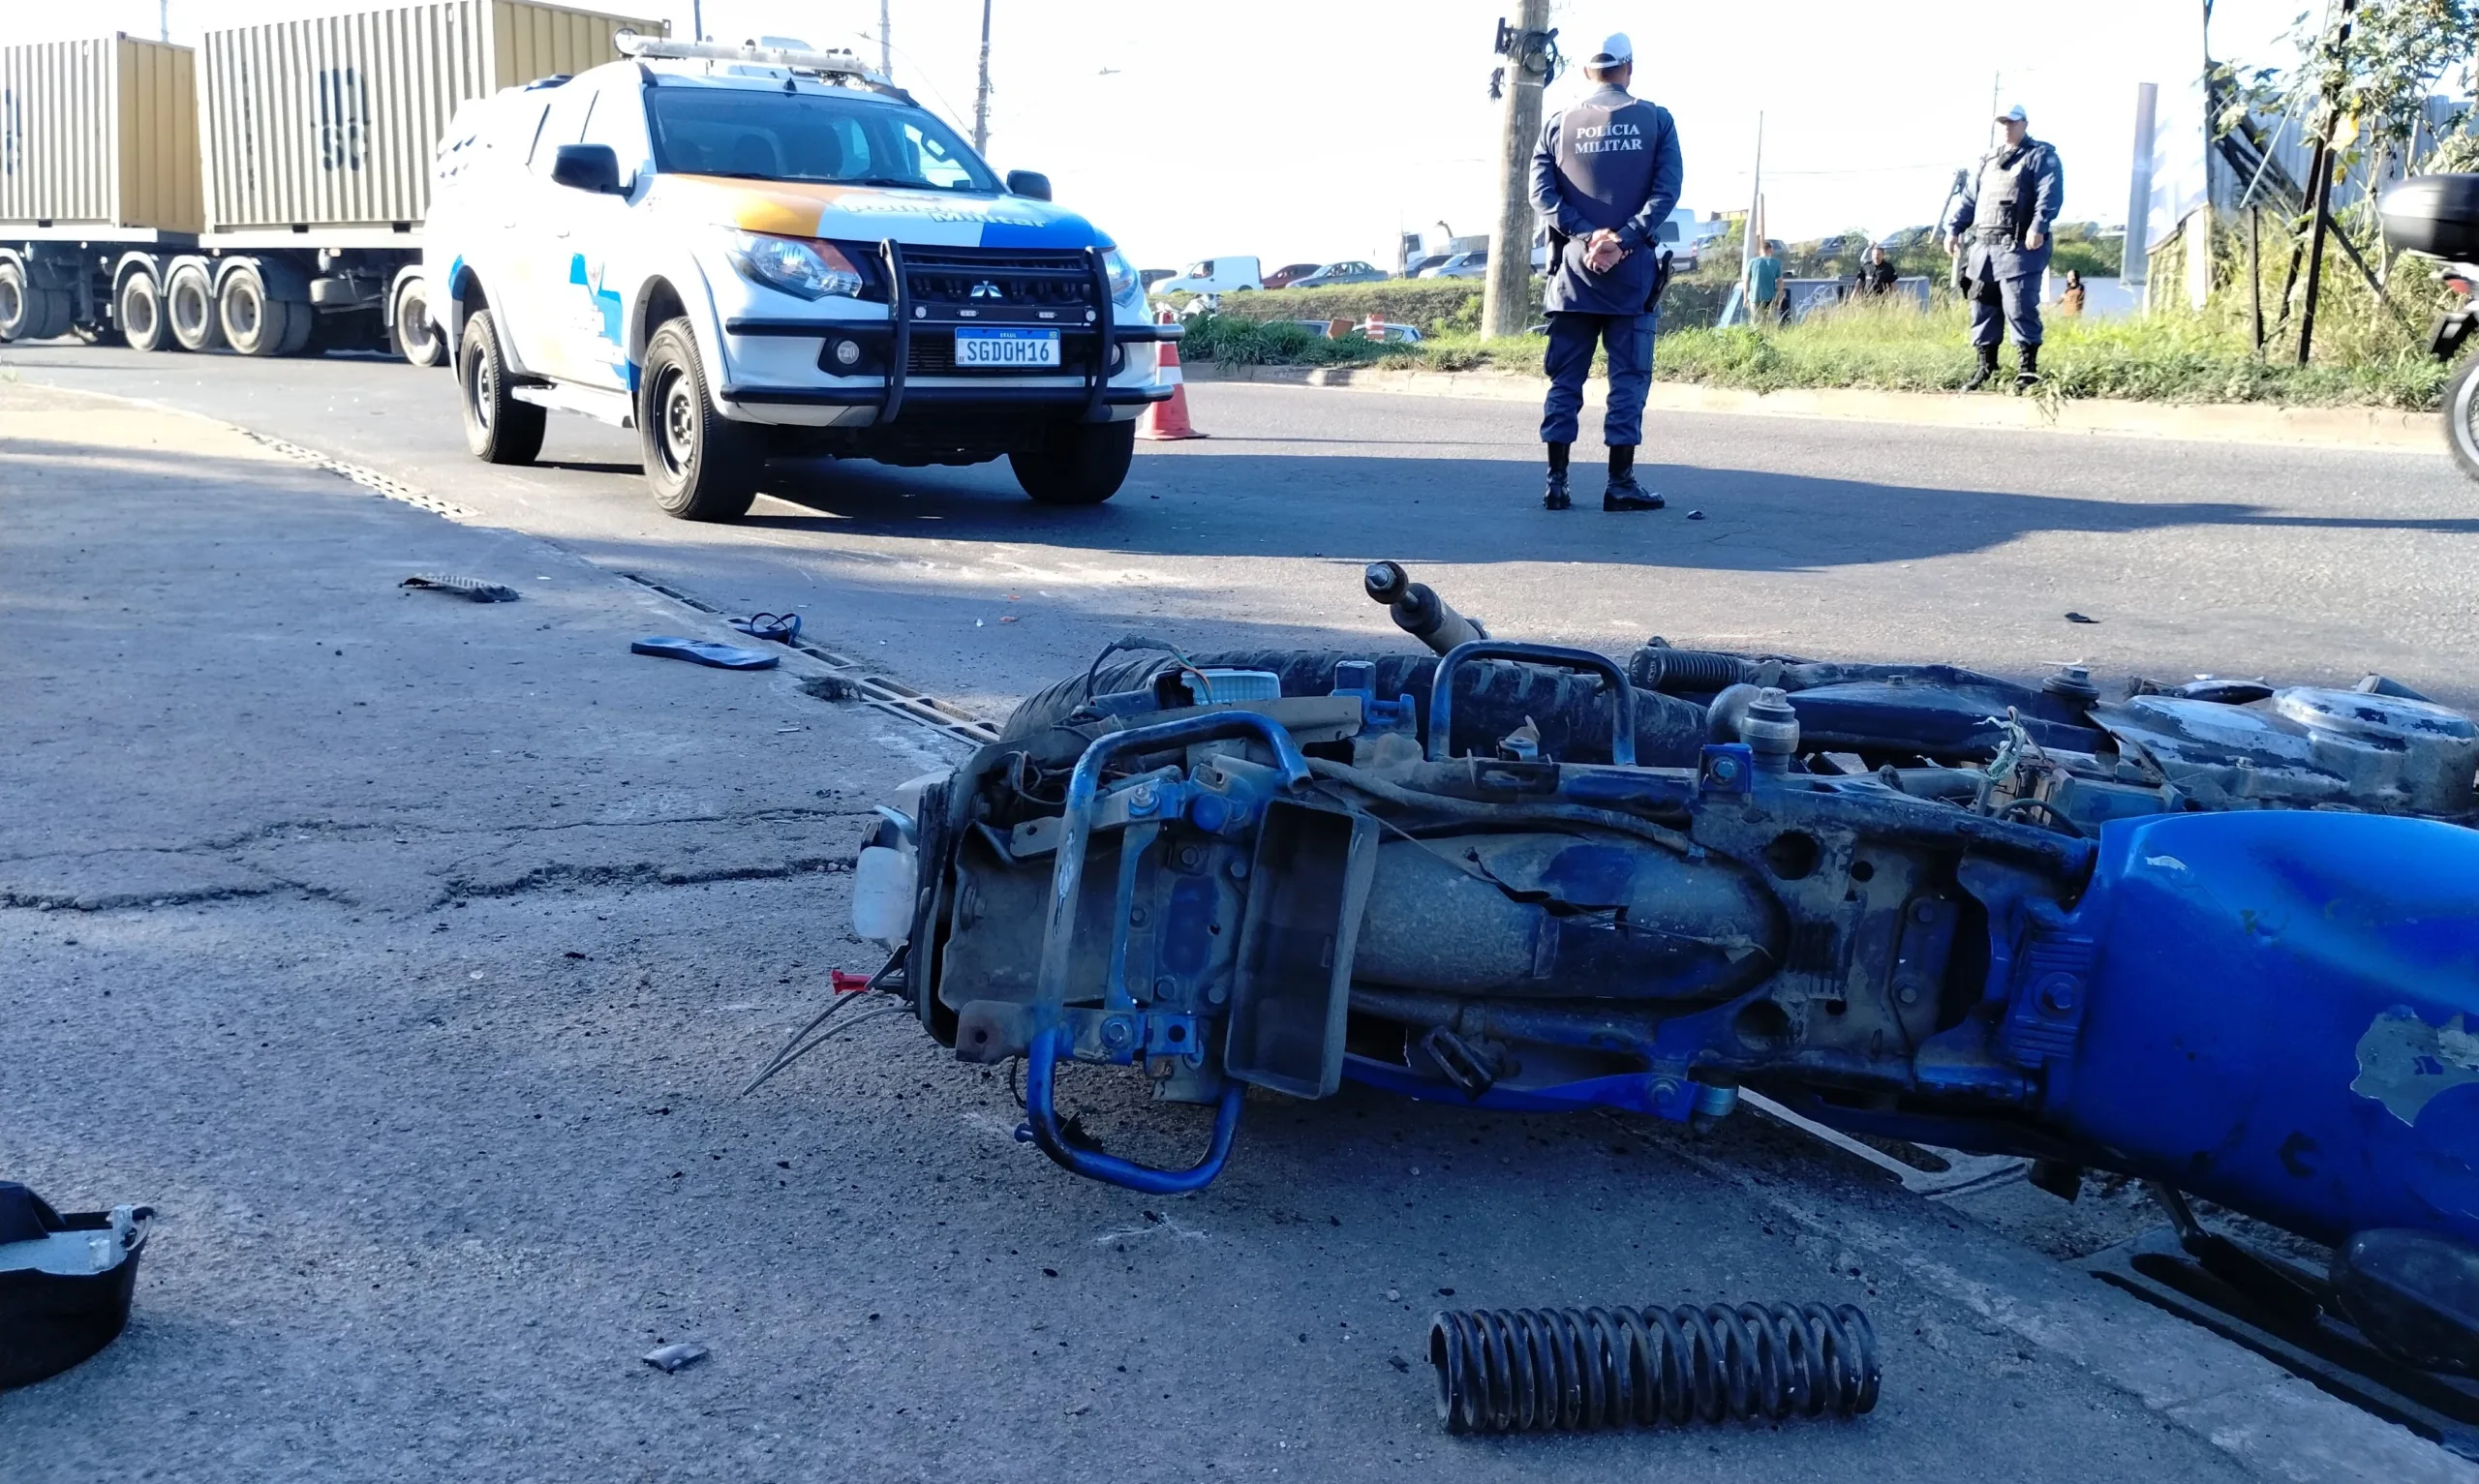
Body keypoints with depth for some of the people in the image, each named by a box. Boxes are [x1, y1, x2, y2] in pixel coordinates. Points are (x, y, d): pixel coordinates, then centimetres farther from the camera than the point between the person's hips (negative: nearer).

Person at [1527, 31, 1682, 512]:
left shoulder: (1559, 124, 5)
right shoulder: (1656, 120, 1)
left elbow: (1542, 192, -4)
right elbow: (1666, 191, -9)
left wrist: (1587, 234, -10)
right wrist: (1622, 239, -14)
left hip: (1574, 268, 2)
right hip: (1632, 268, -2)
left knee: (1565, 377, 7)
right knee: (1629, 376, 3)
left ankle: (1556, 481, 5)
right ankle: (1620, 483, 2)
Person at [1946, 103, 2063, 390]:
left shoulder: (2042, 156, 2)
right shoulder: (1988, 160, 23)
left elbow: (2050, 194, -12)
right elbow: (1968, 198, 23)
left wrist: (2038, 226, -26)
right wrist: (1953, 228, 11)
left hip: (2019, 248, -7)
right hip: (1982, 247, 7)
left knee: (2019, 308, -12)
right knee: (1982, 308, 7)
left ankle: (2028, 368, -8)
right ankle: (1986, 366, 16)